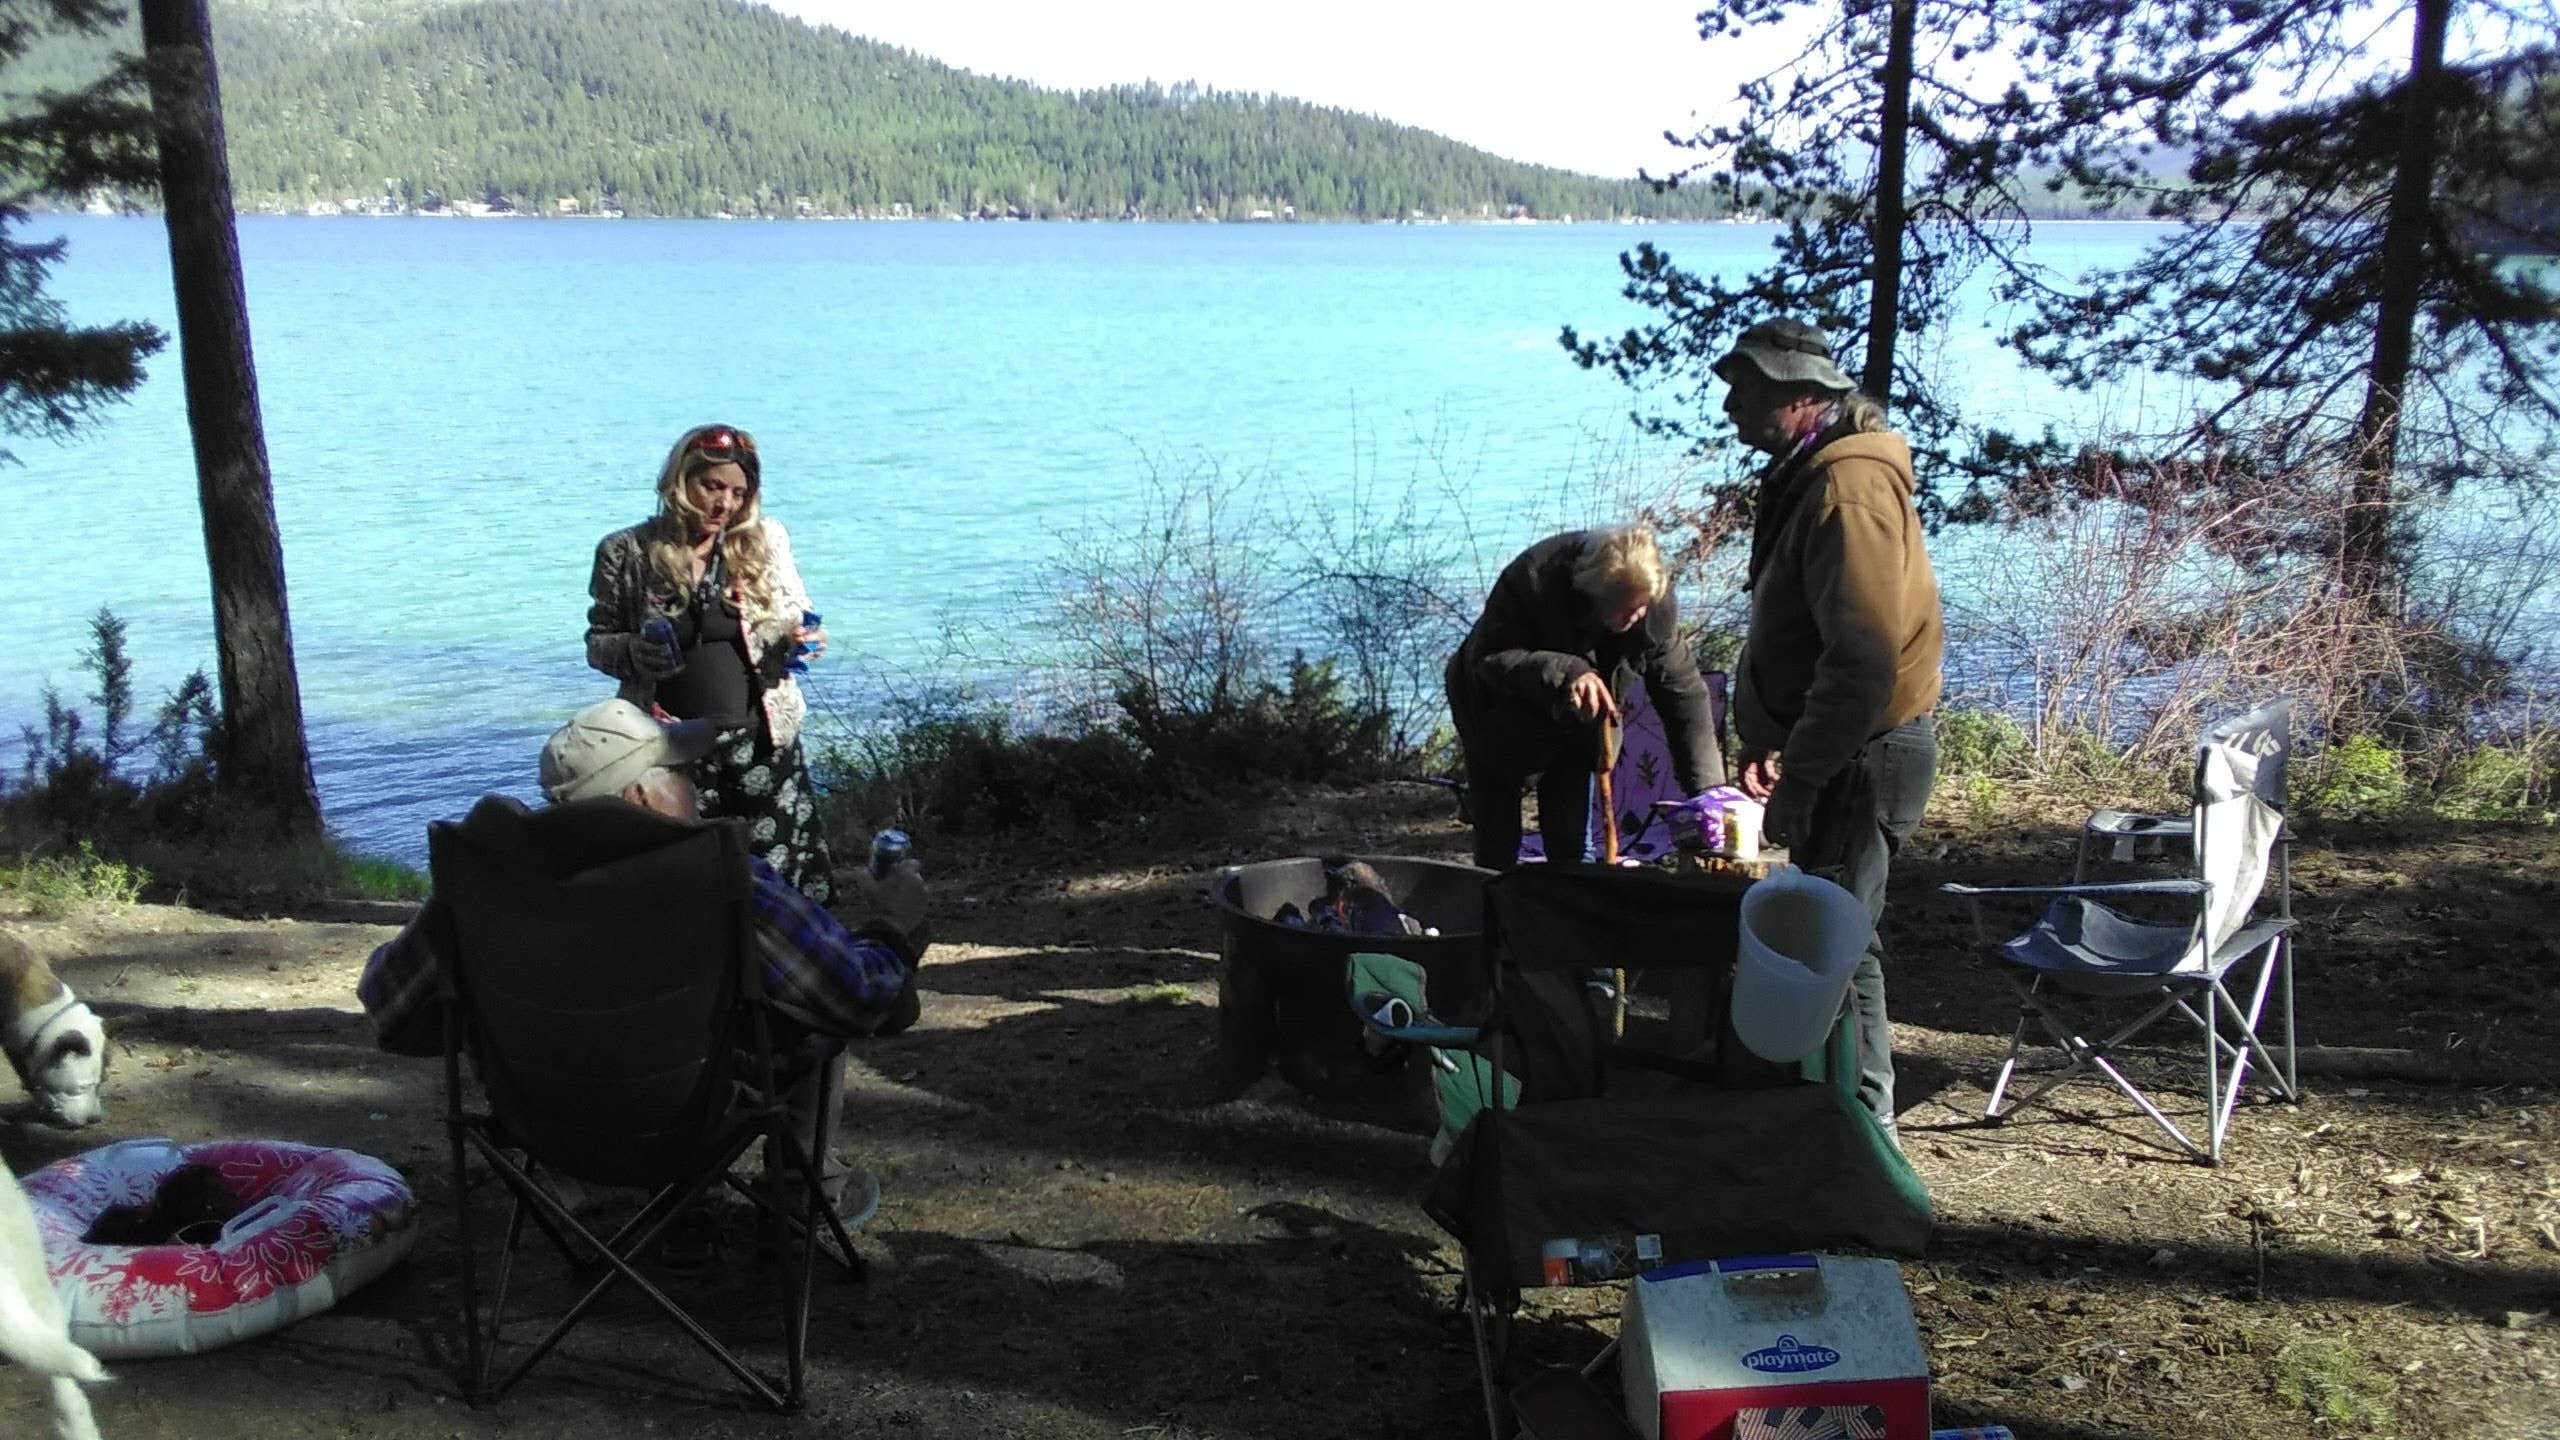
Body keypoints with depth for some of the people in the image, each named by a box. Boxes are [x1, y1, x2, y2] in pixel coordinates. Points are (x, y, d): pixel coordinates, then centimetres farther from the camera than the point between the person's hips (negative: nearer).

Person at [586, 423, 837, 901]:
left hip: (761, 736, 0)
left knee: (782, 873, -2)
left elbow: (797, 616, 11)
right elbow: (597, 642, 8)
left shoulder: (765, 540, 4)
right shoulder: (626, 552, 2)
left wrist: (801, 639, -12)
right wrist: (632, 653, -14)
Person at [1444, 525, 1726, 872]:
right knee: (1496, 846, 2)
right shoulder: (1532, 580, -37)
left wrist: (1709, 788, -25)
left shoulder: (1657, 605, -25)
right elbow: (1489, 657, -35)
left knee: (1569, 840, 0)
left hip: (1575, 722, 3)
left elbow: (1684, 691, -20)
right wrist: (1564, 673, -51)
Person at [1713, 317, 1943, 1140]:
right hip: (1837, 750, 11)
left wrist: (1798, 778, -23)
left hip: (1863, 754, -11)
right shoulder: (1807, 476, 14)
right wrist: (1767, 744, 12)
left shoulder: (1849, 487, -20)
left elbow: (1863, 659, -27)